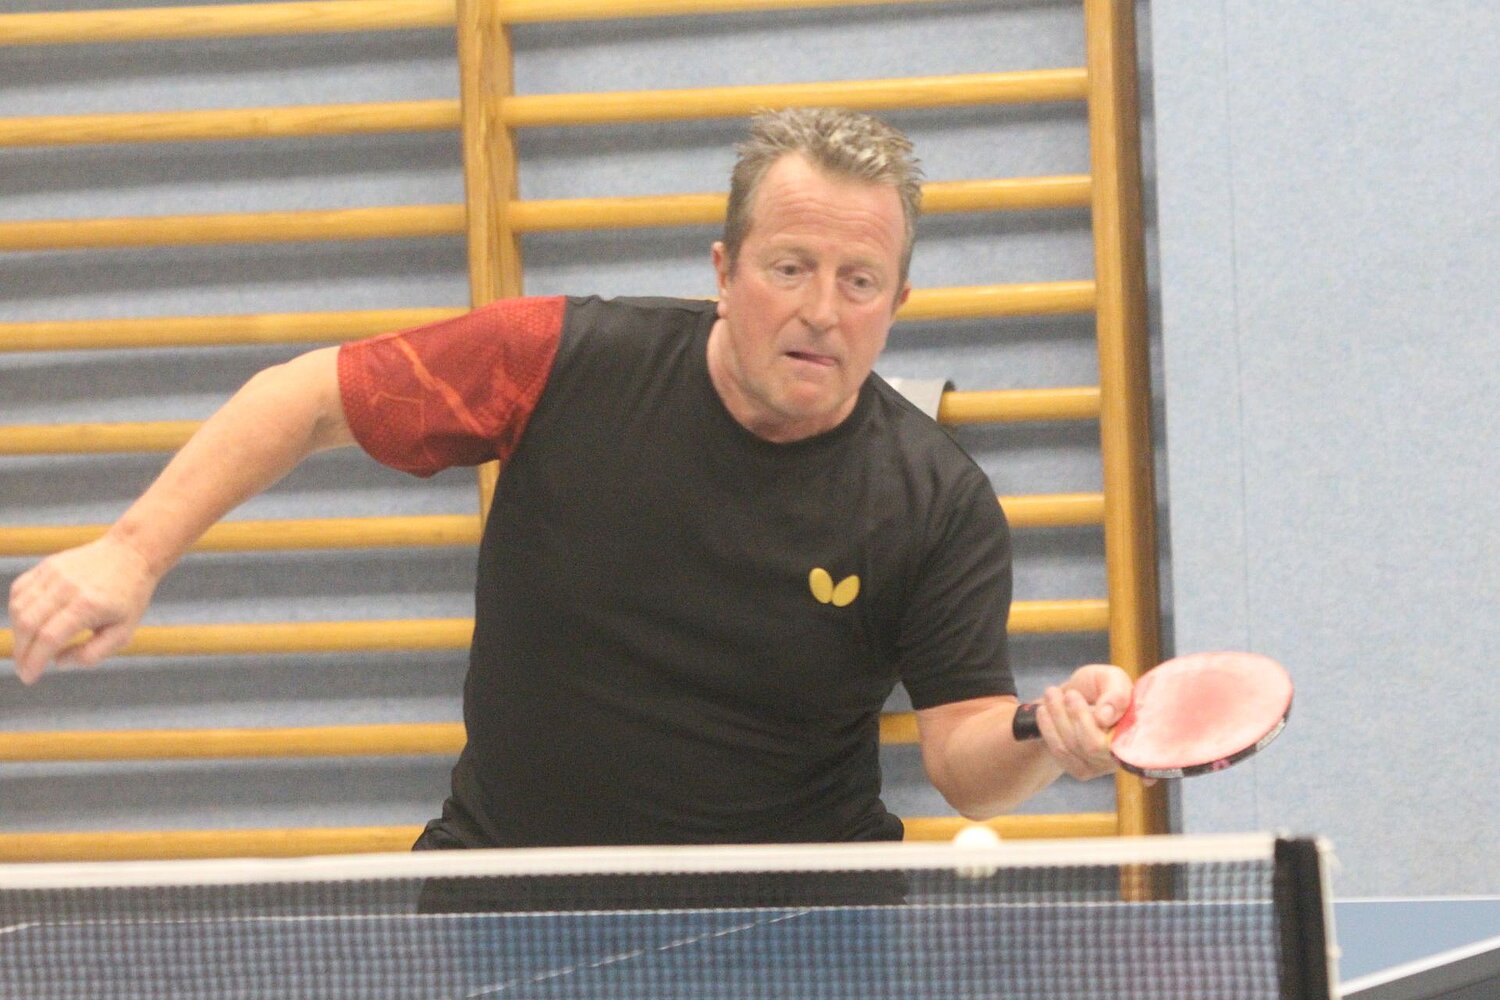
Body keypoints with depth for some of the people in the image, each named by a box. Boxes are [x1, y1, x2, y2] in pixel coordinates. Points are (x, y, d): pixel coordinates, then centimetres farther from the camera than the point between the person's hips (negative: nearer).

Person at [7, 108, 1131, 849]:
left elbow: (966, 760, -14)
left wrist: (1048, 738, -38)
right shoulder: (565, 365, -13)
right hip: (508, 865, 1)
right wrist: (135, 550, -13)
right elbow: (309, 397, -3)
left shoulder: (941, 506, -12)